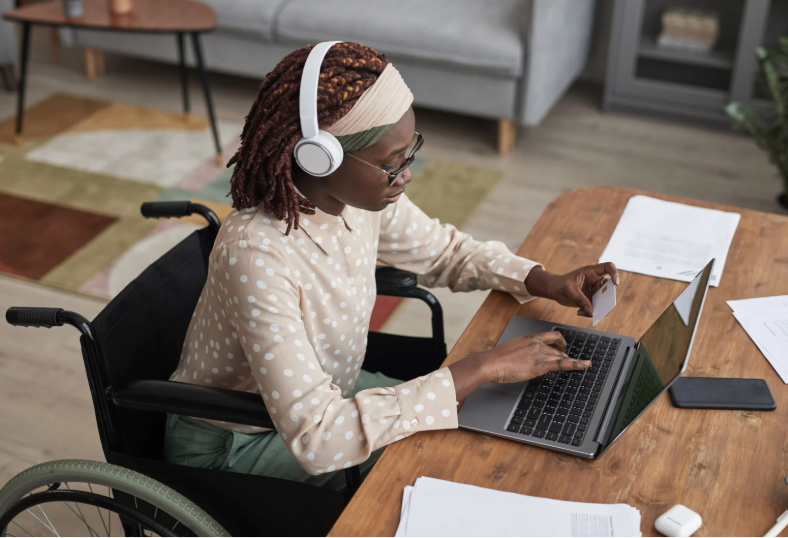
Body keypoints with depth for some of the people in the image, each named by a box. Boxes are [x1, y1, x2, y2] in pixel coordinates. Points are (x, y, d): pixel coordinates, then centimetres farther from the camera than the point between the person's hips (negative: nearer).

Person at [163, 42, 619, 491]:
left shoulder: (360, 196, -14)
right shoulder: (255, 256, -37)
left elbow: (443, 250, 7)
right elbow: (315, 439, -40)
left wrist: (549, 283, -10)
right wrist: (481, 368, -37)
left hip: (322, 393, 7)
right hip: (231, 450, -7)